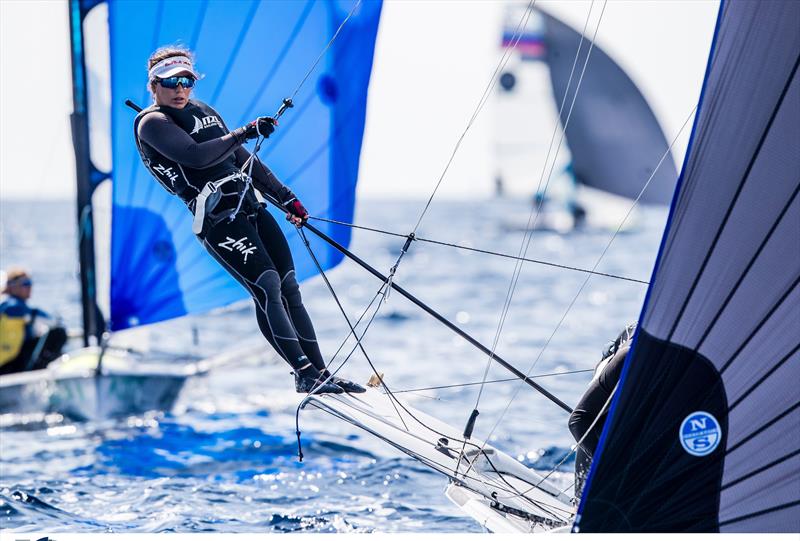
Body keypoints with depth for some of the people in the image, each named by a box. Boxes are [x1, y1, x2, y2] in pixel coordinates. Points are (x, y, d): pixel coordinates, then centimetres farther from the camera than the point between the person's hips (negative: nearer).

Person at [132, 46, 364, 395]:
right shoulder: (151, 123, -3)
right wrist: (245, 133, -15)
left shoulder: (204, 112, 20)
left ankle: (321, 372, 5)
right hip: (217, 218, -7)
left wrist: (286, 198, 25)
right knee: (268, 288, -17)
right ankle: (305, 374, -18)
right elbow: (196, 156, -19)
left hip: (250, 206, 8)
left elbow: (242, 159, 26)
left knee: (289, 287, 2)